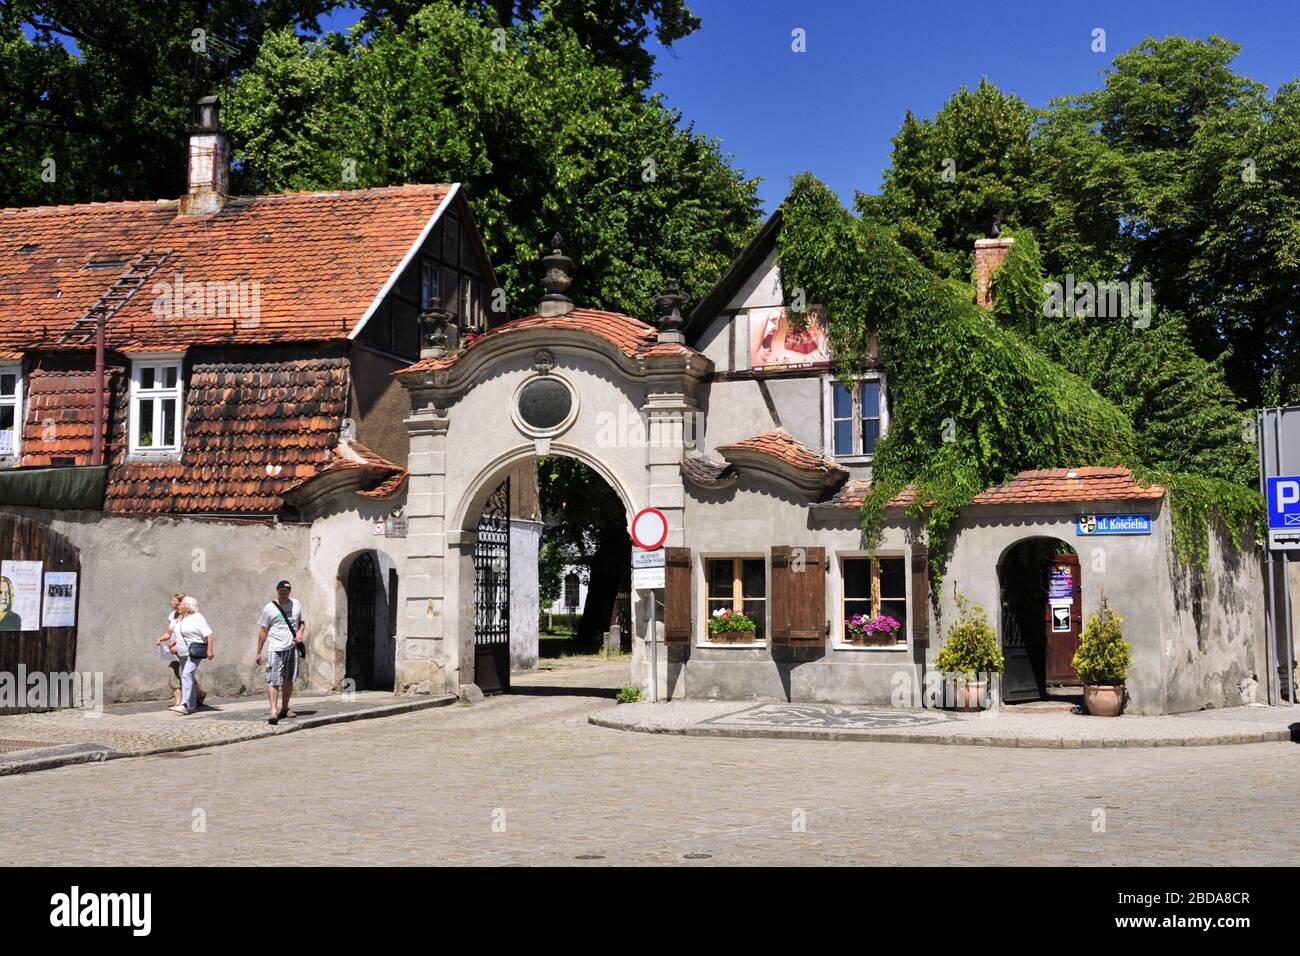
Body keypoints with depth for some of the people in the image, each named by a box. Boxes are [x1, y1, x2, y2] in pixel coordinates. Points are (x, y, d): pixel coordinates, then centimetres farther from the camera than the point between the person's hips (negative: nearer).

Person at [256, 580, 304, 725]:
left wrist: (300, 633, -3)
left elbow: (302, 622, 20)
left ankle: (284, 709, 25)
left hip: (292, 647, 4)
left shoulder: (296, 604, 9)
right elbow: (263, 630, 3)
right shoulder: (269, 608, 0)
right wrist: (259, 652, 2)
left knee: (288, 679, 13)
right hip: (275, 649, -4)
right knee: (273, 680, -14)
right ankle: (273, 711, -21)